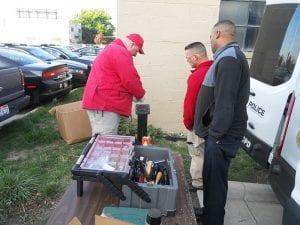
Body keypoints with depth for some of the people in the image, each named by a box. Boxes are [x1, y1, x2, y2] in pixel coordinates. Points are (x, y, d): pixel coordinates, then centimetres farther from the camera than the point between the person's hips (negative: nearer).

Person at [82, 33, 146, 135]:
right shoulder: (120, 52, -11)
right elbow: (131, 80, -16)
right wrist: (140, 95, 2)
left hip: (100, 102, 11)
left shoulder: (111, 49, 25)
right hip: (105, 105, -11)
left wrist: (132, 95, 19)